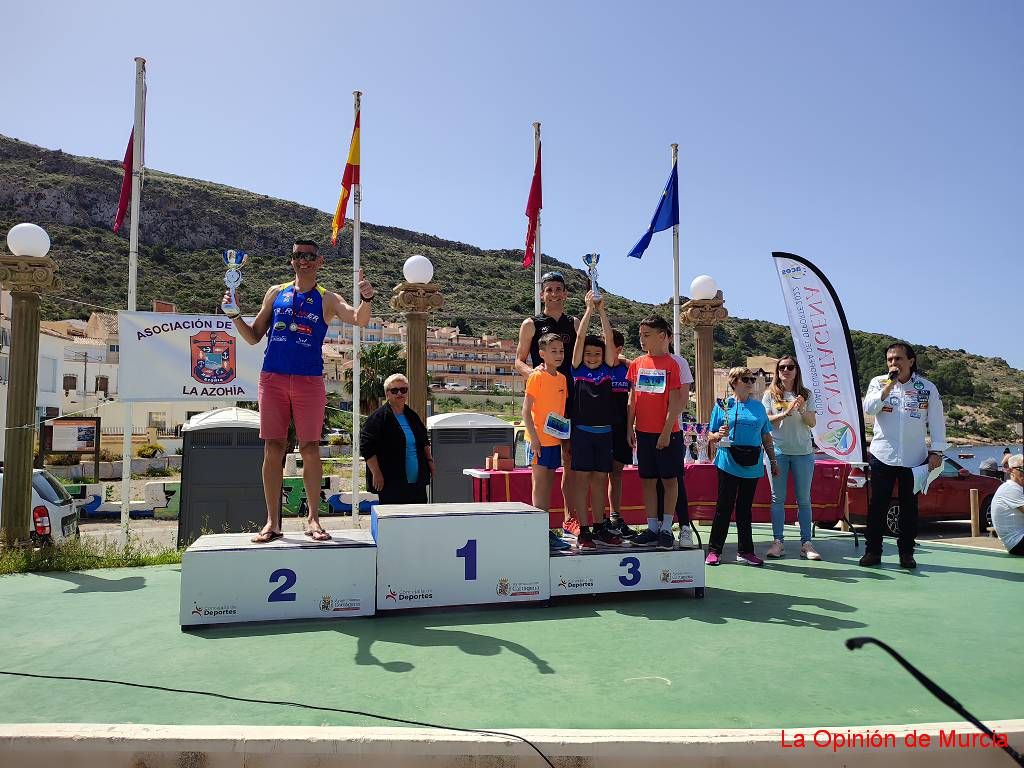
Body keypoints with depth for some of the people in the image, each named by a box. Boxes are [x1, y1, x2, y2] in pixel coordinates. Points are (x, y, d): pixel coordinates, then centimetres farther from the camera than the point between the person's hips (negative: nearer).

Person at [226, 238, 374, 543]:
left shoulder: (327, 299, 6)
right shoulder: (276, 293, 14)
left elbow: (359, 320, -10)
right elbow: (254, 336, 16)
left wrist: (366, 299, -29)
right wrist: (235, 315, 0)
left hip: (309, 380, -2)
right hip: (273, 378, 2)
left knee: (310, 449, 0)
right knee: (273, 448, 1)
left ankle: (313, 518, 10)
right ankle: (272, 522, 8)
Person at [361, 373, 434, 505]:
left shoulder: (412, 416, 15)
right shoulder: (378, 418, -7)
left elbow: (424, 442, 27)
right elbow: (366, 447, -12)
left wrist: (429, 460, 16)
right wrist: (376, 474, -16)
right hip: (391, 484, -6)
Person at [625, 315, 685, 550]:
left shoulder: (672, 364, -6)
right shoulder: (636, 364, 7)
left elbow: (674, 402, -9)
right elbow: (632, 399, 11)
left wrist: (666, 432, -13)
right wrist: (629, 428, 7)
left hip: (666, 433, -5)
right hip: (643, 432, 5)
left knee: (669, 479, 4)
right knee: (647, 480, 8)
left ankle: (666, 529, 12)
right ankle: (652, 528, 17)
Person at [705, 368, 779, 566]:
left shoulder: (758, 406, 13)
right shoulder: (723, 405, 2)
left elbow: (766, 437, 18)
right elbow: (710, 437, 3)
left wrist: (773, 461, 15)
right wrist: (719, 435, -18)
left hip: (752, 466, 4)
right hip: (728, 463, -3)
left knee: (745, 508, 10)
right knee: (724, 506, -1)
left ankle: (745, 551, 18)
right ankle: (714, 551, 8)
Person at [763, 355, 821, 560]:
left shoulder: (805, 394, 8)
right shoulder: (770, 394, 5)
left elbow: (812, 423, 3)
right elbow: (764, 420, -3)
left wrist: (802, 410, -15)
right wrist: (785, 413, -16)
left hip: (803, 451, 1)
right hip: (778, 451, -1)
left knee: (804, 498, 4)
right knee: (778, 497, 1)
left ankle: (806, 543, 9)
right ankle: (778, 541, 6)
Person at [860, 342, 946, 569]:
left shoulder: (927, 388, 4)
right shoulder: (878, 382, 4)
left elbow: (936, 421, 4)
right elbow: (869, 408, -11)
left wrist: (937, 451, -2)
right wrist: (889, 386, -16)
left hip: (915, 458, 1)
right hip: (882, 455, 0)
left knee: (909, 506, 8)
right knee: (877, 505, 2)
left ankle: (906, 552, 18)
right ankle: (873, 551, 10)